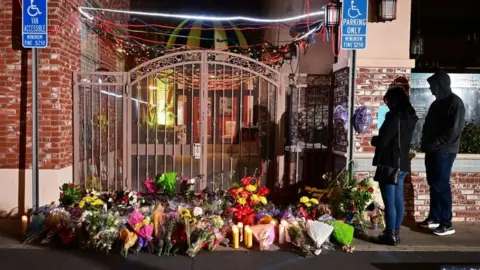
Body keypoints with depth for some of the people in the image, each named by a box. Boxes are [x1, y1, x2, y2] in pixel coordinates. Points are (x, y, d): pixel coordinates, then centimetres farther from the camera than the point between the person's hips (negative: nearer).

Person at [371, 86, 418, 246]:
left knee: (389, 202, -2)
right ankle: (395, 233, 22)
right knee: (398, 200, 13)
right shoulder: (410, 117, 10)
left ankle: (390, 235, 4)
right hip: (402, 164, 9)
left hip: (390, 165, -9)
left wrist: (374, 139, 2)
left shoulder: (394, 117, -17)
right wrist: (379, 139, 15)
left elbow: (382, 141, -19)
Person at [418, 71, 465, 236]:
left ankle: (446, 224, 1)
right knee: (434, 185, 12)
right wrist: (426, 143, 5)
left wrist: (435, 144, -15)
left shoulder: (455, 103, -9)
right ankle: (434, 218, 21)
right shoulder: (437, 103, 17)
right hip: (433, 151, 8)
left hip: (444, 152, -8)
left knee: (441, 186, -6)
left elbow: (454, 130, -17)